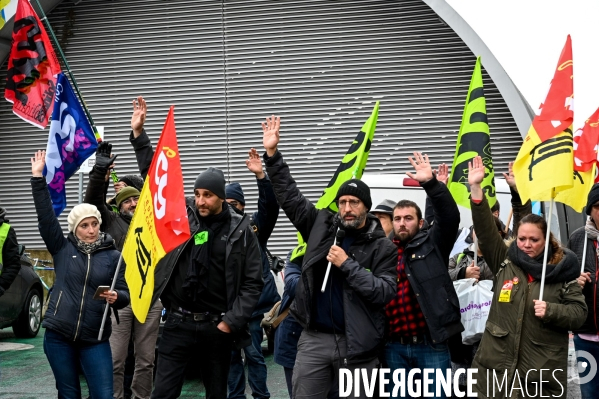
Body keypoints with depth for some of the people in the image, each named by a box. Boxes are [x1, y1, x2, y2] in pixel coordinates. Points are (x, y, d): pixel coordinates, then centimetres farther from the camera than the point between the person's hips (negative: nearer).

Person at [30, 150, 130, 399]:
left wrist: (116, 297, -21)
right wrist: (38, 178, -10)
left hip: (95, 339, -1)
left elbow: (125, 293, 2)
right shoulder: (63, 248, 2)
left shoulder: (113, 256, 2)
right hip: (58, 336, 1)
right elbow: (45, 216, -5)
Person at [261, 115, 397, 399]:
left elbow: (385, 292, -12)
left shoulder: (382, 247, -3)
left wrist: (348, 265, -17)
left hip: (358, 343, -2)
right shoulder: (321, 225, 4)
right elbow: (289, 196, 5)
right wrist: (272, 154, -2)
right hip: (314, 338, 2)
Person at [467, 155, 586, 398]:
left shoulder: (562, 269, 2)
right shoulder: (505, 262, 6)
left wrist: (550, 310, -16)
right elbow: (485, 230, -3)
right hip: (496, 364, 2)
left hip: (543, 369, -2)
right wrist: (476, 188, -11)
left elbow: (579, 313, 3)